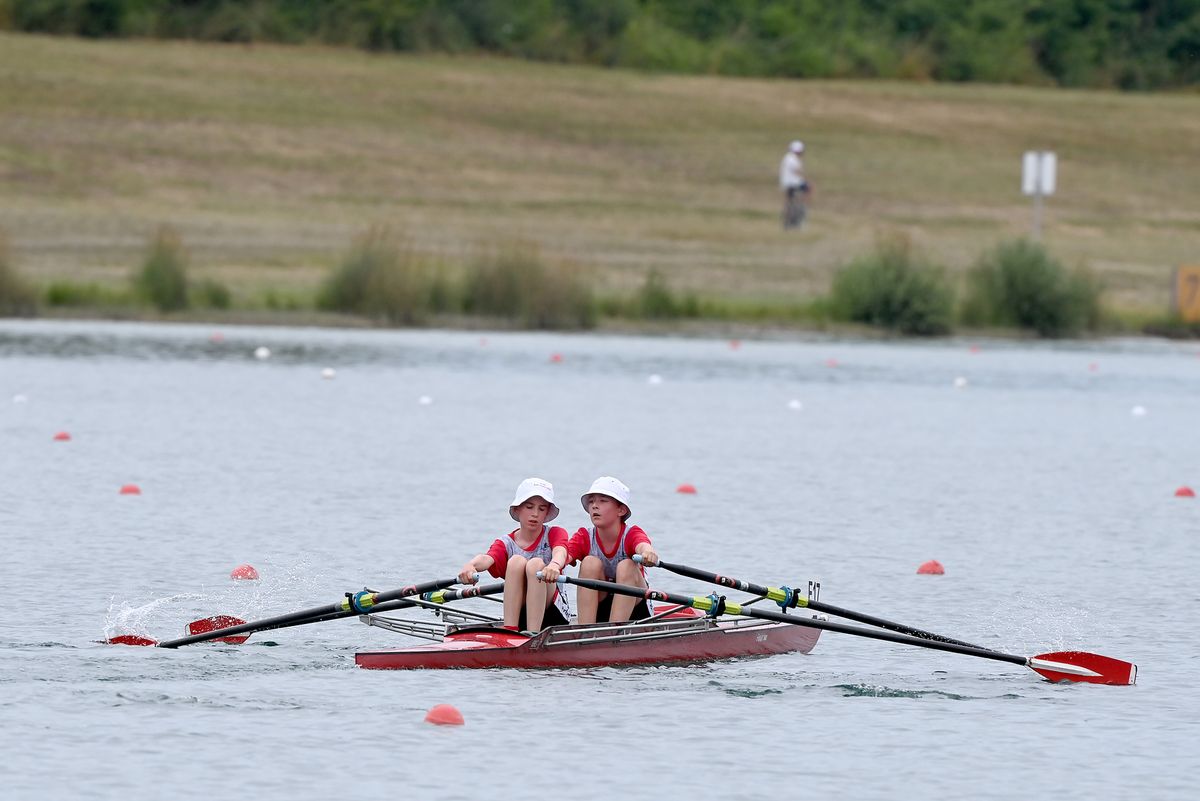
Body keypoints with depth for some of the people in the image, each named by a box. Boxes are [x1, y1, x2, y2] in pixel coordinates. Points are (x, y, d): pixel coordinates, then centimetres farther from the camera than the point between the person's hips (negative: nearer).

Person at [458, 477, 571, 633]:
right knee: (516, 561, -23)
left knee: (535, 564, -27)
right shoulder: (506, 543, 7)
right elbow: (487, 559, -17)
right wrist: (470, 565, -43)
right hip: (519, 615, 1)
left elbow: (560, 552, -20)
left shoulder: (555, 534, 6)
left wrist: (554, 565, -47)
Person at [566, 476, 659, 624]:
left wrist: (648, 553, -64)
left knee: (626, 566, -27)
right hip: (598, 610, 2)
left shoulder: (631, 534, -12)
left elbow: (643, 546, -38)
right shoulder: (584, 537, -6)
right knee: (590, 562, -22)